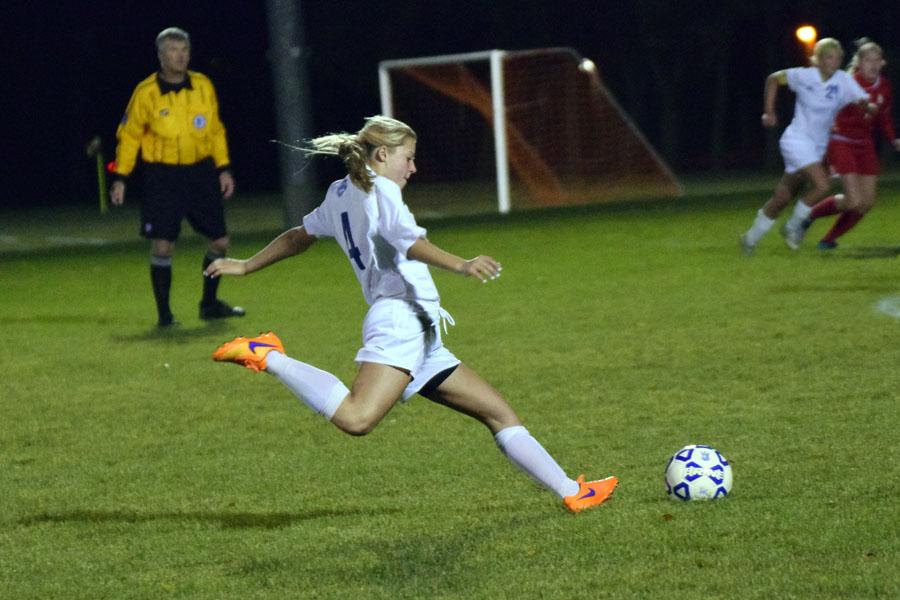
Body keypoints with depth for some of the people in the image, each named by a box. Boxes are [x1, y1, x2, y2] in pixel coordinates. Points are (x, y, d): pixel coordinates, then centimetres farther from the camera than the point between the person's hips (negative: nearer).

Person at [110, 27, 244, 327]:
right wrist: (120, 177, -4)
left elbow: (215, 130, 14)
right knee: (162, 246, -9)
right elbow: (129, 135, 0)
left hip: (201, 172, 4)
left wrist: (223, 168, 9)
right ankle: (164, 313, 4)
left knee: (220, 240, 5)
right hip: (162, 176, -4)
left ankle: (210, 304, 24)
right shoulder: (146, 93, -8)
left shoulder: (203, 86, 3)